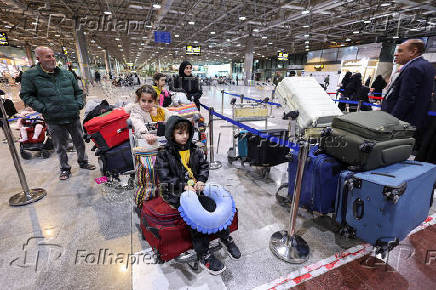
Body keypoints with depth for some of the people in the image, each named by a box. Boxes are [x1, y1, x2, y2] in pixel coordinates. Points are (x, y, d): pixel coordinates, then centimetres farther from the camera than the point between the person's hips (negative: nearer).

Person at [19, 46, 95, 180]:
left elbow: (78, 91, 17)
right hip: (54, 120, -2)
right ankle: (65, 169, 26)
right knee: (61, 147, 9)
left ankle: (83, 162, 32)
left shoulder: (67, 74, 7)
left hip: (73, 117, 3)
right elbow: (26, 95, 2)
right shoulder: (30, 75, -2)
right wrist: (41, 108, -10)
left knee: (80, 142, 13)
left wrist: (79, 103, 1)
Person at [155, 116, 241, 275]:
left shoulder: (194, 151, 12)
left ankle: (226, 238, 1)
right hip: (176, 194, -4)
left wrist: (201, 180, -10)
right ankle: (203, 255, -15)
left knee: (212, 205, -20)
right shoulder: (164, 155, -2)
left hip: (195, 188, 4)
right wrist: (184, 186, -20)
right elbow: (165, 178, -8)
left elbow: (204, 166, 11)